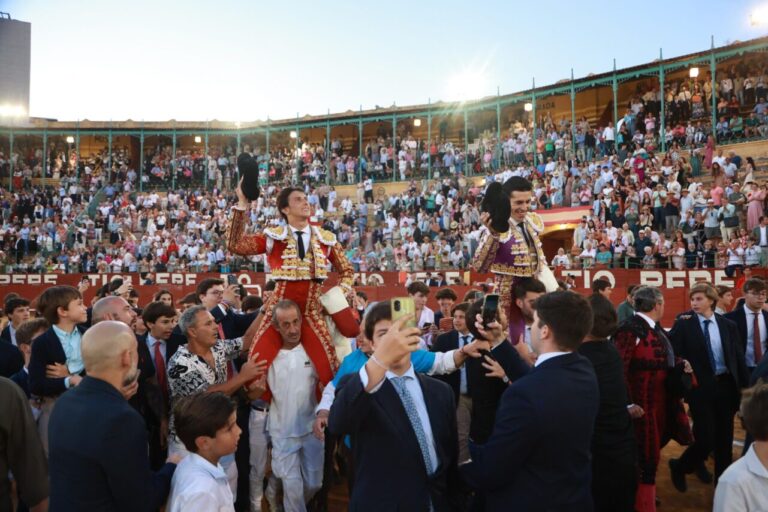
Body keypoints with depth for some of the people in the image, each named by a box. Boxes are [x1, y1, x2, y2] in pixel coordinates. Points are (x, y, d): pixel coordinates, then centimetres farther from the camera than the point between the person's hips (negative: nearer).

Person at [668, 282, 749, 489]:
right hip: (700, 388, -4)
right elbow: (673, 353, -10)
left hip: (726, 386, 4)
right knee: (705, 439, -6)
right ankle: (679, 467, 21)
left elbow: (739, 358, 7)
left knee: (724, 440, 12)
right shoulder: (684, 324, -6)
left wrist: (744, 387, 5)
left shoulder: (728, 325, 6)